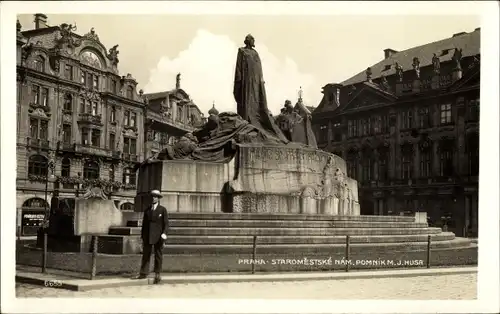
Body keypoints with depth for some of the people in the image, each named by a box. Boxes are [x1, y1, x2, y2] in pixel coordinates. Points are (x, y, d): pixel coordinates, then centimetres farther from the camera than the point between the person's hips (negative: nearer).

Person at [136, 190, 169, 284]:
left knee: (158, 256, 3)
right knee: (146, 254, 4)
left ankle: (157, 275, 9)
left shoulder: (163, 210, 1)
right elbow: (144, 224, 14)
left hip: (158, 237, -3)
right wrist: (142, 236, 11)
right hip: (147, 236, 3)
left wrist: (164, 233, -17)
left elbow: (166, 223, -2)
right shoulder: (147, 210, 11)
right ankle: (144, 273, 11)